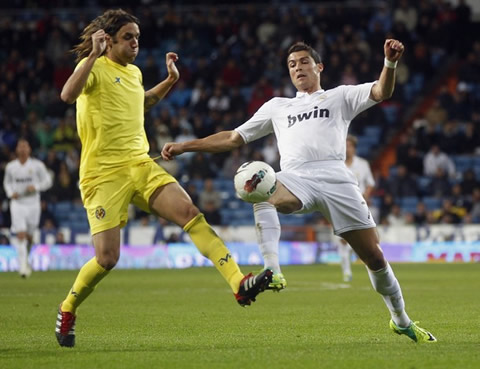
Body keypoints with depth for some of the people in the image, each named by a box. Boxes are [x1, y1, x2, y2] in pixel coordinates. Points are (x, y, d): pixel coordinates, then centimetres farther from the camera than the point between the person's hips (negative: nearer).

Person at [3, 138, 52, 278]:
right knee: (21, 235, -15)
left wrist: (35, 187, -15)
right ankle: (23, 266, -18)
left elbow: (47, 181, 3)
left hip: (33, 203, 0)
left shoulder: (37, 165, -1)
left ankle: (25, 258, 37)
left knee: (29, 236, 9)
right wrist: (10, 193, -1)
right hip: (17, 204, 0)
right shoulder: (10, 167, 4)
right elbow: (7, 182, 19)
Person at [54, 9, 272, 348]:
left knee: (190, 212, -17)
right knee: (107, 258, -10)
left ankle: (239, 283, -25)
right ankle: (67, 311, 17)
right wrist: (94, 54, -32)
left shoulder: (134, 73, 16)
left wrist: (170, 81, 27)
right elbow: (68, 95, -29)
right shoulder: (94, 67, -7)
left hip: (141, 165, 6)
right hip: (103, 173, -6)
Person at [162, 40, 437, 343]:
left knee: (375, 257, -4)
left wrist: (390, 63, -15)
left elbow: (382, 92, 6)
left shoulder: (340, 96, 23)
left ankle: (401, 321, 17)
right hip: (295, 178, 1)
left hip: (335, 178, -1)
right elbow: (233, 138, 33)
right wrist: (185, 146, 25)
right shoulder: (277, 106, 31)